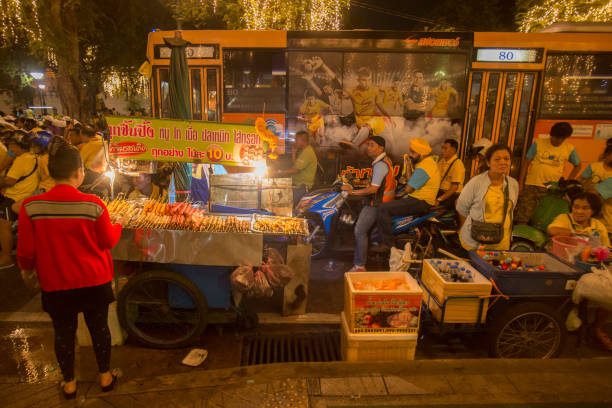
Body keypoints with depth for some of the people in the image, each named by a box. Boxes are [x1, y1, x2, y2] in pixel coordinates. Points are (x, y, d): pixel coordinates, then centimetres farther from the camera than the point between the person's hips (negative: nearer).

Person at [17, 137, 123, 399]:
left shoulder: (31, 207, -16)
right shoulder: (93, 205, -20)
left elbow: (26, 252, -7)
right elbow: (107, 242, -7)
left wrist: (26, 268, 15)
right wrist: (117, 225, 13)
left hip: (55, 284, 1)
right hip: (94, 281, -1)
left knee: (63, 333, 20)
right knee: (99, 327, 19)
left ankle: (69, 383, 39)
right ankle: (105, 376, 37)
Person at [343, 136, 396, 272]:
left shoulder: (380, 165, -20)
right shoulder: (384, 160, 13)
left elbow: (373, 189, -25)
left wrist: (353, 191, -20)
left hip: (379, 203, -11)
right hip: (384, 199, 11)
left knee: (360, 231, -10)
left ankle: (360, 266, -3)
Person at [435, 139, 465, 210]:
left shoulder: (457, 164, -12)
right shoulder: (441, 160, 11)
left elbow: (454, 187, -18)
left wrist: (439, 200, -22)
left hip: (452, 195, -7)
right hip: (439, 192, 7)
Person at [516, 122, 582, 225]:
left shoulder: (569, 149, 7)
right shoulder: (538, 144, 2)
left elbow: (577, 166, 22)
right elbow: (526, 163, 4)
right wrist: (520, 183, 0)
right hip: (532, 186, -1)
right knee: (522, 219, -5)